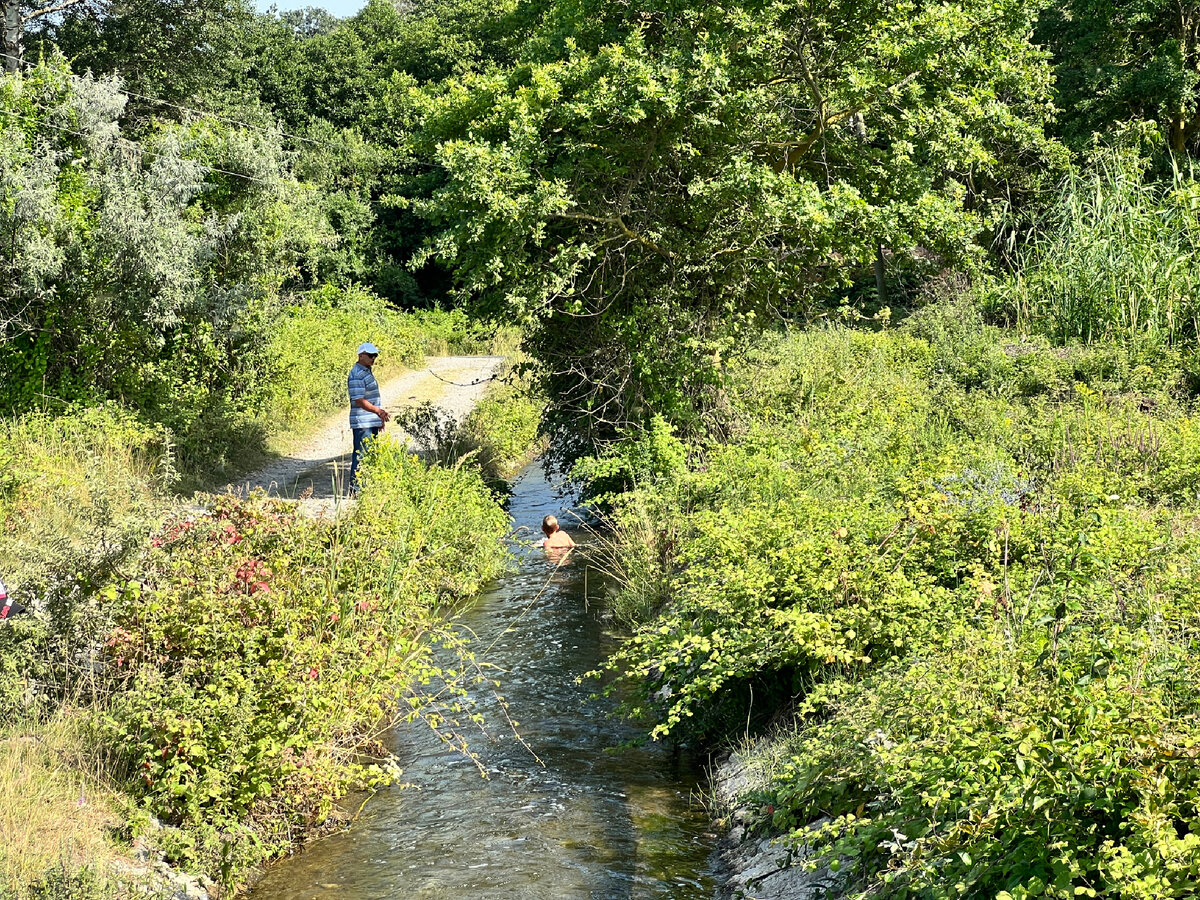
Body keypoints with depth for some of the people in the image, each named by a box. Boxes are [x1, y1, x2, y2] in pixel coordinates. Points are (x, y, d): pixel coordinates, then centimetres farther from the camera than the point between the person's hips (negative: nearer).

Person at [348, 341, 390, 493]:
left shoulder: (367, 372, 17)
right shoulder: (357, 375, -16)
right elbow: (359, 400, -23)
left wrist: (380, 417, 25)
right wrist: (378, 410, -31)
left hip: (372, 422, 10)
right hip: (362, 423, -10)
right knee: (361, 455, -8)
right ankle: (355, 488, -4)